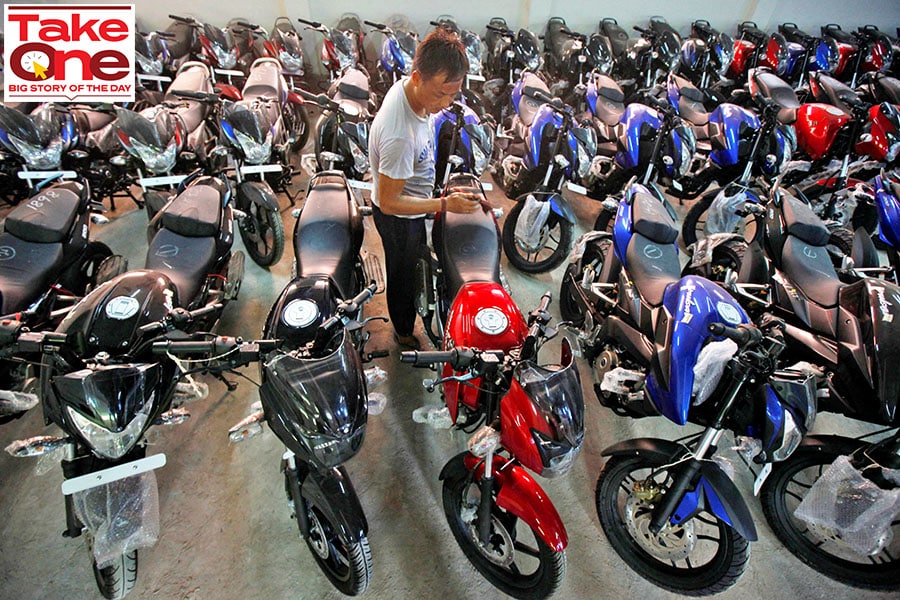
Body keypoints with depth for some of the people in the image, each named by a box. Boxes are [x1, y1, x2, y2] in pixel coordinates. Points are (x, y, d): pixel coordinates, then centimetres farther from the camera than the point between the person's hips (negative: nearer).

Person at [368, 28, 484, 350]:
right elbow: (389, 202, -32)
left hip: (410, 207, 8)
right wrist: (445, 204, -32)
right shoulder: (399, 135, -42)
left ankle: (407, 310, 60)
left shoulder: (406, 87, -14)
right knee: (403, 275, 18)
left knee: (413, 264, 31)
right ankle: (404, 332, 46)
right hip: (399, 218, -8)